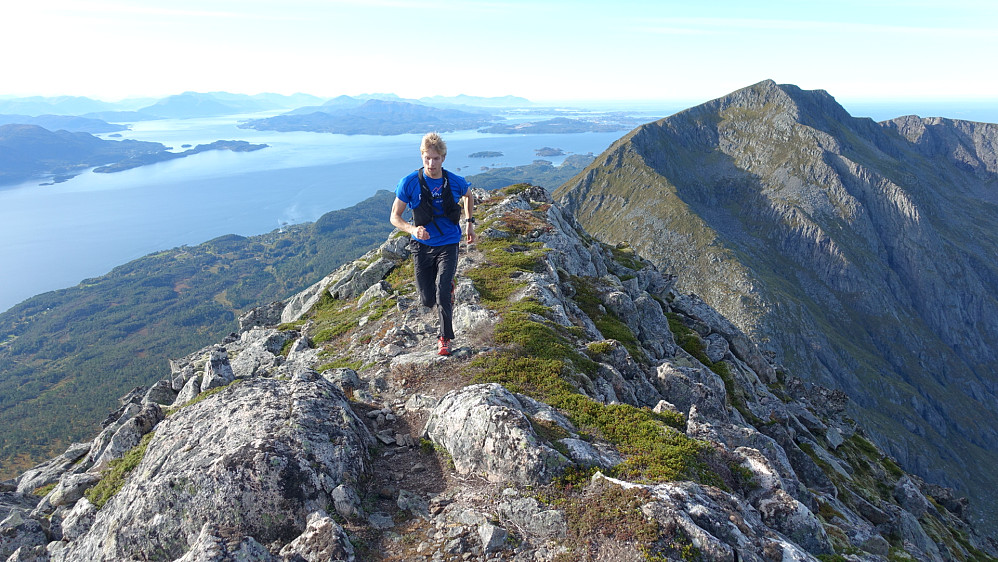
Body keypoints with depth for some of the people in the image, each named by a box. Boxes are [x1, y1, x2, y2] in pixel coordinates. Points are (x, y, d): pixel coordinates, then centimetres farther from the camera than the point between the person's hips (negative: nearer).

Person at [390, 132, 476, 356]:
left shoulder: (456, 182, -10)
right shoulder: (409, 183, -14)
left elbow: (468, 196, 16)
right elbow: (395, 217, -8)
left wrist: (470, 223, 11)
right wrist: (413, 229, -27)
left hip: (448, 245, -1)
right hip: (422, 246, 1)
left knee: (442, 292, -15)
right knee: (427, 299, 6)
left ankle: (445, 337, 7)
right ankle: (448, 286, 42)